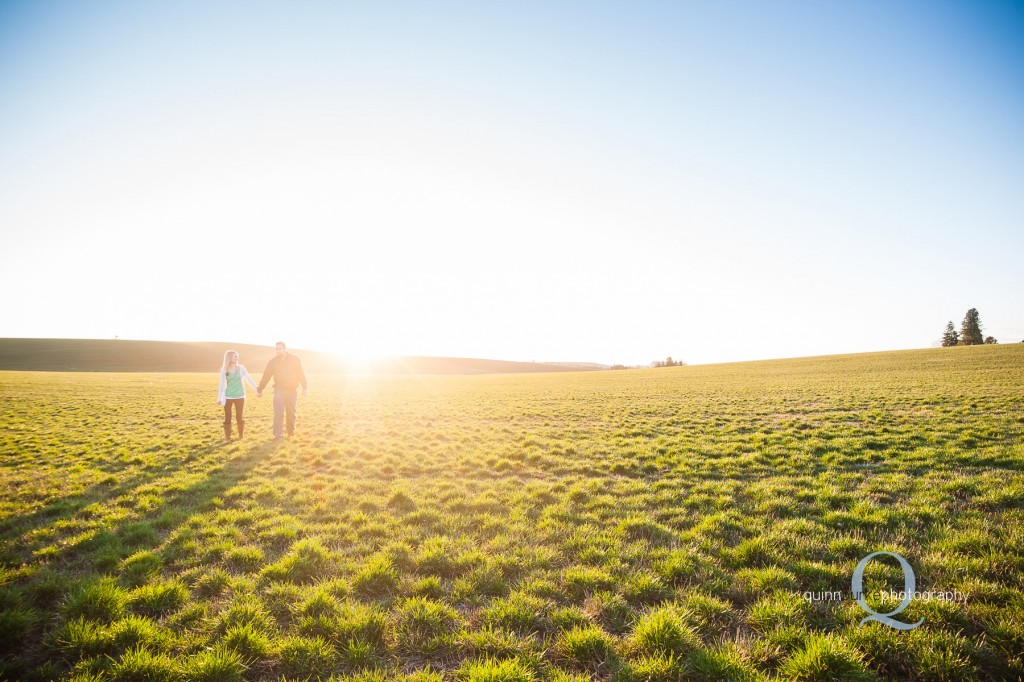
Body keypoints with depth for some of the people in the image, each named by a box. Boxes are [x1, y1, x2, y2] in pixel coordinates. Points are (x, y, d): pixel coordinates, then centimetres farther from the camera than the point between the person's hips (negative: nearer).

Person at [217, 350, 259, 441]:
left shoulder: (241, 368, 1)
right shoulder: (224, 370, 0)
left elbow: (249, 379, 3)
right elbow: (222, 385, 5)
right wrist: (219, 398, 4)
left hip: (239, 397, 0)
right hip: (228, 397, 0)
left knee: (239, 417, 1)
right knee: (227, 418, 0)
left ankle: (241, 435, 17)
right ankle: (227, 436, 10)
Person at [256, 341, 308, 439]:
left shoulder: (295, 360, -3)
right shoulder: (273, 361, 0)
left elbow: (301, 374, -1)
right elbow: (266, 376, 2)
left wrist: (305, 387, -7)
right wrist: (259, 390, 3)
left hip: (292, 391, 0)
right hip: (279, 390, 0)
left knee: (291, 413, 9)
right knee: (278, 413, -8)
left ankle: (291, 433, 22)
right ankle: (277, 435, -5)